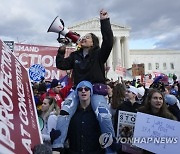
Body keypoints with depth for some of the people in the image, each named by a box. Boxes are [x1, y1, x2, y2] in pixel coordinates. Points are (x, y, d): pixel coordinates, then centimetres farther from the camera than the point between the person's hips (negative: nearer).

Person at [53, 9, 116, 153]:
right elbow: (61, 65, 16)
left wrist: (105, 21, -17)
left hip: (96, 90, -3)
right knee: (64, 113, -20)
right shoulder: (75, 55, 16)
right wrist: (61, 50, 10)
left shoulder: (98, 54, 3)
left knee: (104, 117, -25)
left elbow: (108, 42, -14)